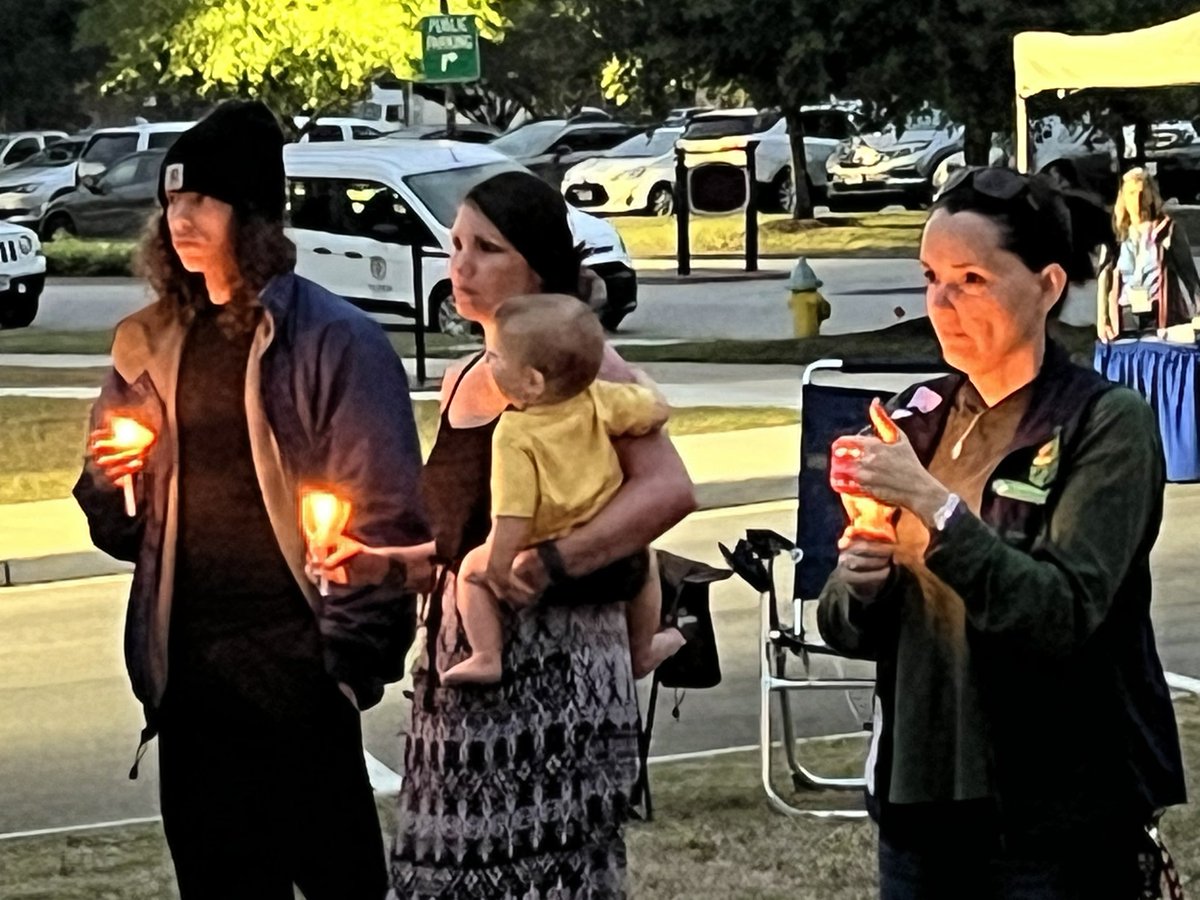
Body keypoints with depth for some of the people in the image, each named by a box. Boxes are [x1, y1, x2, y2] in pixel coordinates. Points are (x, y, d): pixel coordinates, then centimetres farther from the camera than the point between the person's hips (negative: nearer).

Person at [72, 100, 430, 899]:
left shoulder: (331, 339, -8)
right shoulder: (150, 344, 11)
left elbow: (382, 511, -9)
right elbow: (126, 530, 18)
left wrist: (350, 650, -13)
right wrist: (107, 488, -3)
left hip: (293, 659, -6)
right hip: (190, 664, 6)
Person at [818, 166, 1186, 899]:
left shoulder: (1107, 424, -9)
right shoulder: (919, 418, 6)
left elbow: (1065, 615, -20)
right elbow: (849, 629, 12)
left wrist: (933, 504, -26)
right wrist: (856, 586, -10)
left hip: (1056, 821, -5)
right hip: (920, 803, 5)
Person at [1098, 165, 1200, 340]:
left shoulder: (1169, 230, 4)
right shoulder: (1116, 236, 11)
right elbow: (1104, 280, 9)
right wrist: (1102, 319, -1)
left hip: (1162, 319, -2)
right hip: (1125, 321, 2)